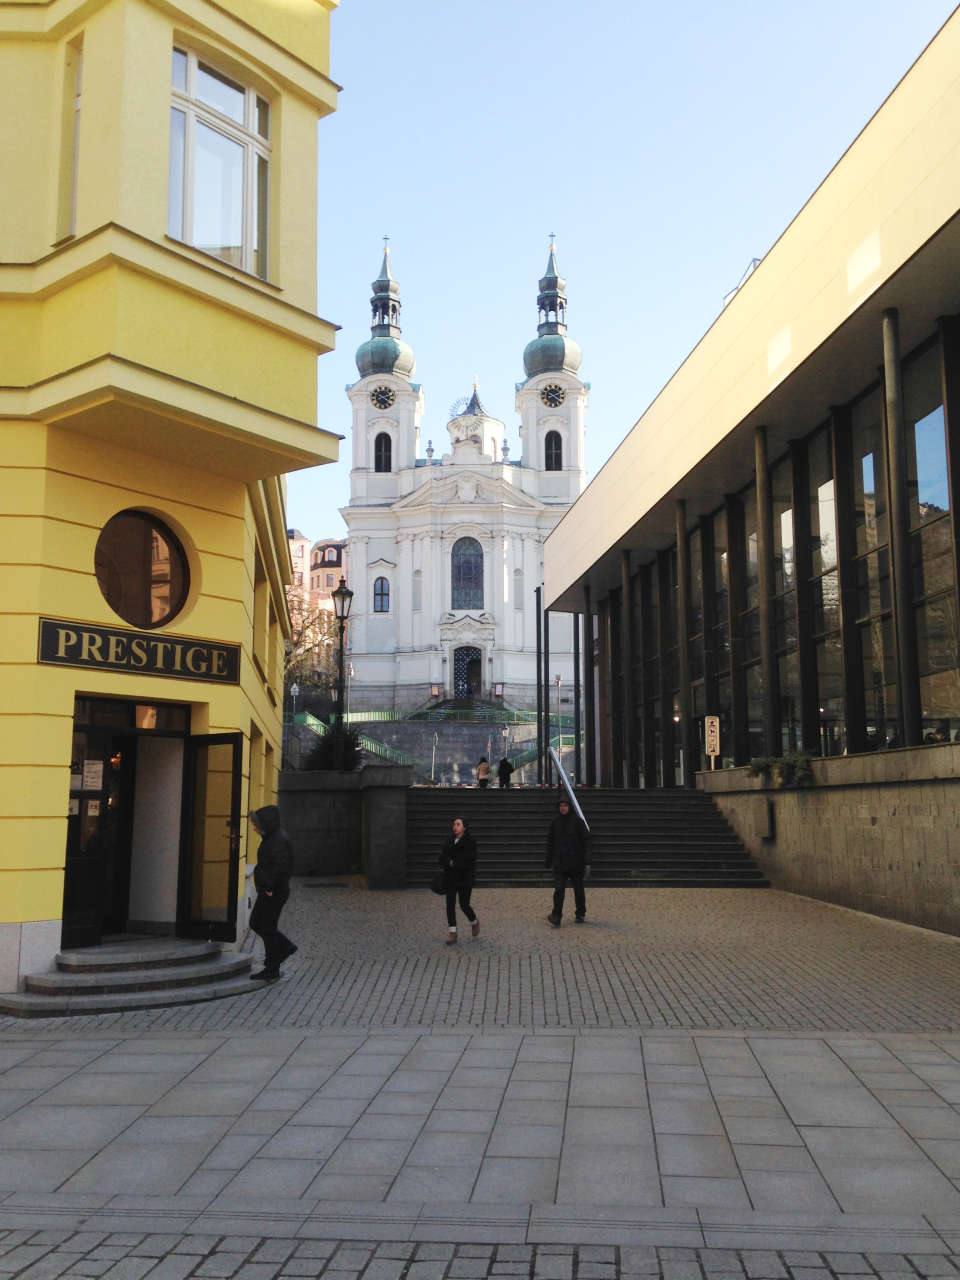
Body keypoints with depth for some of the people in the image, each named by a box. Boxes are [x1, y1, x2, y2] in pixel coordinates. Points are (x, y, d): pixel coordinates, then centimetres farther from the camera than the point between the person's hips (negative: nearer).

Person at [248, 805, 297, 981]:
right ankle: (286, 946, 28)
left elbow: (281, 866, -30)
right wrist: (265, 886, 13)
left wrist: (270, 888, -22)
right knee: (255, 922, 17)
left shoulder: (278, 840, -21)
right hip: (267, 890, 10)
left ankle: (271, 970, 10)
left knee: (267, 928, -1)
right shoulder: (271, 837, 11)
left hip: (274, 893, -10)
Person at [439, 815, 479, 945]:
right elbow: (442, 857, 4)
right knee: (450, 904, 0)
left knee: (464, 905, -1)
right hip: (450, 878, 4)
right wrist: (449, 863, -15)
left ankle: (474, 922, 29)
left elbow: (468, 861, -15)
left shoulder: (470, 842, -8)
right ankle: (452, 932, 7)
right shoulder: (449, 840, 7)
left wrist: (453, 863, -17)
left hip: (464, 879, -4)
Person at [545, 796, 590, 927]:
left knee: (578, 890, 10)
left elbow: (585, 842, -4)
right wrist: (548, 861, 11)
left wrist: (587, 862, -10)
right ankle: (556, 917, -14)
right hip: (559, 863, 1)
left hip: (576, 863, -1)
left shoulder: (577, 821, -4)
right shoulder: (555, 822, 5)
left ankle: (580, 915, 26)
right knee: (558, 890, -11)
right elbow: (550, 843, 13)